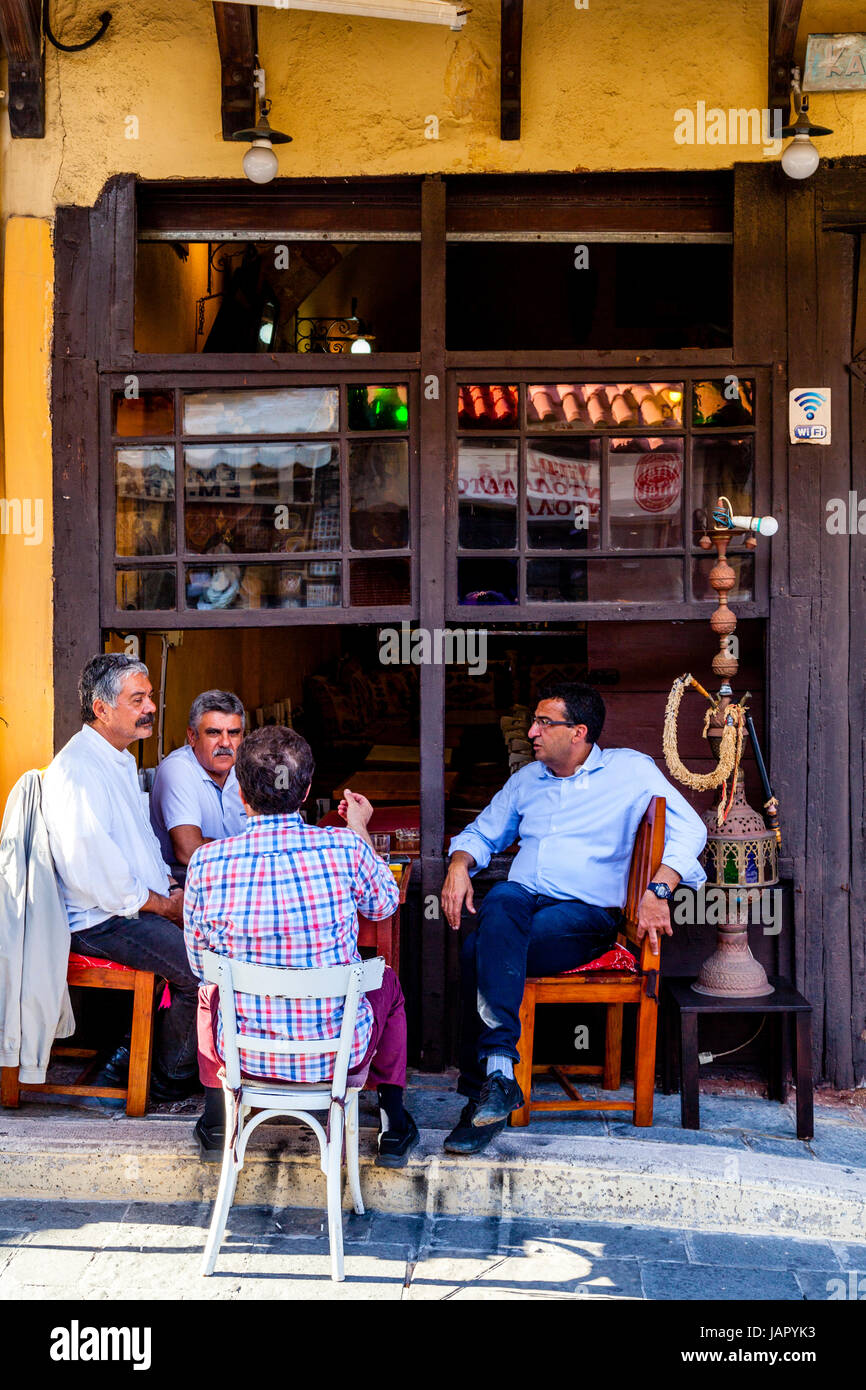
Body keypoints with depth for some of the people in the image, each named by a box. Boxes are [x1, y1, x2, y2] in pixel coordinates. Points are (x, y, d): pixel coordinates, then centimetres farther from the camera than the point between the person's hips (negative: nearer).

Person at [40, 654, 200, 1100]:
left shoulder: (121, 760, 16)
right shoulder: (76, 771, -18)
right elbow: (93, 870, -23)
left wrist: (172, 888, 6)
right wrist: (163, 903, -13)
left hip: (142, 903, 10)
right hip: (101, 921, -10)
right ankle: (170, 1079, 2)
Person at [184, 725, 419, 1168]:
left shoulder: (205, 862, -15)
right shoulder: (345, 849, -17)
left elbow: (199, 964, 0)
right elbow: (384, 904, 7)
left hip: (245, 1053, 1)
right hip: (339, 1055, -1)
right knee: (387, 982, 32)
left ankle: (215, 1124, 34)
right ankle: (393, 1126, 31)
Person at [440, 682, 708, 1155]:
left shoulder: (630, 770, 8)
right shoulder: (527, 779, 25)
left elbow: (688, 829, -1)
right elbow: (482, 833, 31)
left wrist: (657, 890, -18)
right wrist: (459, 864, 7)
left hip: (585, 912, -4)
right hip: (522, 899, 4)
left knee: (478, 953, -33)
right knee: (500, 901, -36)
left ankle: (488, 1082, -30)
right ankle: (498, 1073, -39)